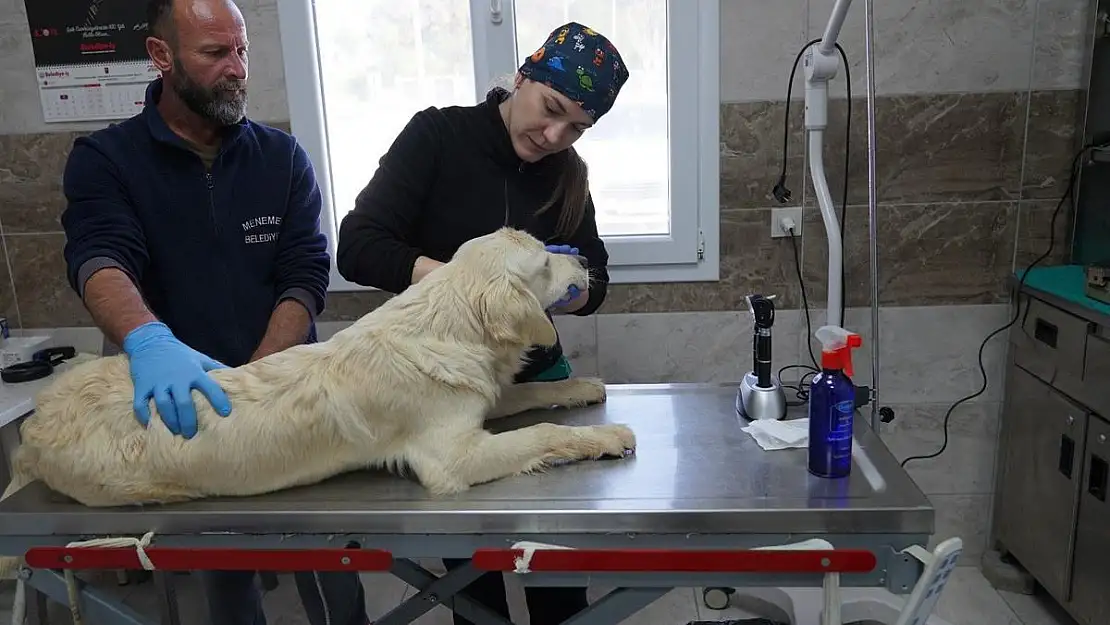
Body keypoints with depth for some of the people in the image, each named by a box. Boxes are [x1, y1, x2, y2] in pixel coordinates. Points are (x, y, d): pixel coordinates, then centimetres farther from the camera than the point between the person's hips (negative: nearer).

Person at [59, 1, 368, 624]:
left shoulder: (282, 157, 0)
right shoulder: (104, 159, -3)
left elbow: (305, 278, -7)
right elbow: (99, 259, -21)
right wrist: (149, 341, -43)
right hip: (178, 407, 0)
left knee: (328, 574, 7)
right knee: (222, 566, 18)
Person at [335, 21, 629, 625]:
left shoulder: (567, 173, 2)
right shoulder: (438, 134, -11)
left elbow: (594, 282, 6)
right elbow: (357, 247, -18)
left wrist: (570, 290, -18)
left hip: (536, 376, 4)